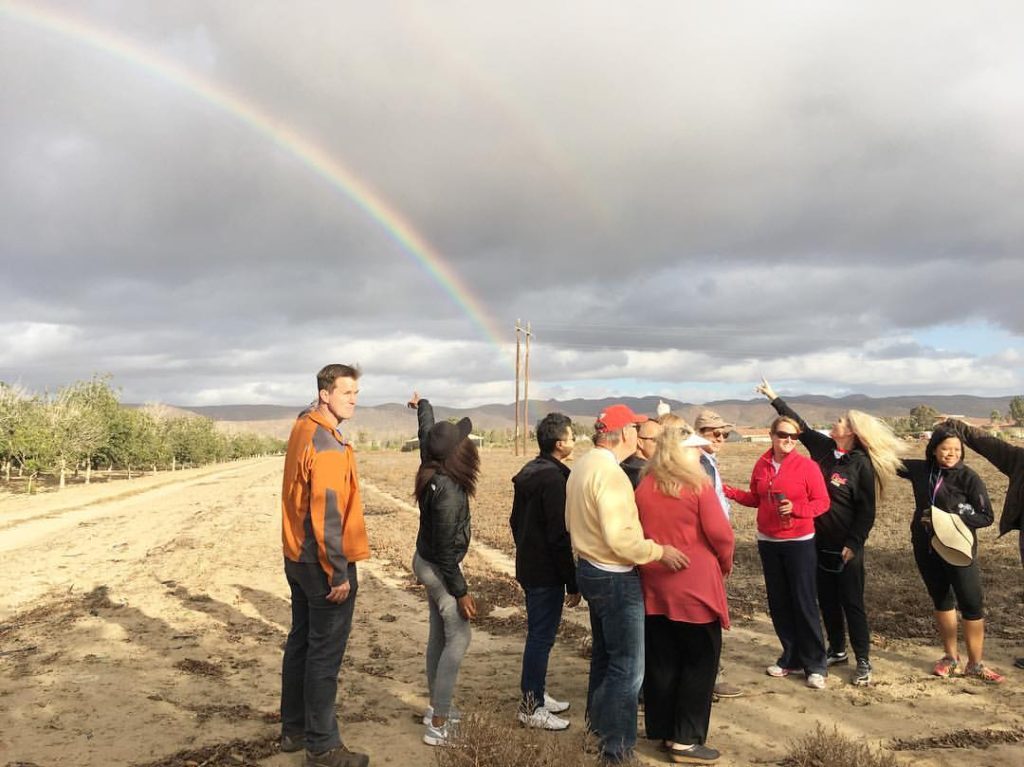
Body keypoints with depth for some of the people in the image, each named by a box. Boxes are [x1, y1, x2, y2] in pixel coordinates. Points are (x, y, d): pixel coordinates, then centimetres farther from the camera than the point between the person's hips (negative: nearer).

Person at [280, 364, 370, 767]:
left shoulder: (302, 427, 6)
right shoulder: (328, 446, -21)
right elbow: (328, 514, -23)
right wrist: (339, 573, -21)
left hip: (297, 557, 10)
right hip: (323, 563, -10)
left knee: (300, 643, 18)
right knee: (325, 656, 0)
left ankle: (293, 729, 30)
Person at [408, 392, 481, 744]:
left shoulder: (433, 472, -5)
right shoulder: (447, 490, -30)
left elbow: (426, 432, 16)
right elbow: (446, 549, -26)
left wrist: (422, 405, 36)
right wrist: (461, 591, -18)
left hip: (427, 562, 9)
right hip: (437, 568, -9)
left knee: (439, 634, 17)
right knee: (458, 638, -3)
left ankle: (436, 707, 28)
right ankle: (438, 725, -2)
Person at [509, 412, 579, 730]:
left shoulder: (528, 472, 9)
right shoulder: (554, 478, -21)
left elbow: (516, 521, 17)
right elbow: (559, 536, -22)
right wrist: (572, 584, -16)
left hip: (528, 568, 10)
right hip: (547, 573, -10)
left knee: (538, 634, 19)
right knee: (541, 637, 0)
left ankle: (536, 694, 31)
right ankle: (531, 707, 10)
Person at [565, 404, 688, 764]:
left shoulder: (583, 465, 6)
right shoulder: (610, 473, -24)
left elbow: (572, 523, 15)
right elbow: (620, 539, -29)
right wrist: (659, 551, -18)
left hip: (590, 569, 10)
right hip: (615, 578, -10)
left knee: (604, 654, 24)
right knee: (627, 667, 0)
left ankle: (598, 721, 39)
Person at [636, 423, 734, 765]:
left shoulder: (644, 487, 4)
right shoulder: (698, 485, -11)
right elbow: (719, 533, -12)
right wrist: (725, 563, 5)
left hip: (654, 585, 6)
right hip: (695, 585, -5)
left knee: (661, 661, 13)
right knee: (699, 662, 5)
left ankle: (664, 731, 23)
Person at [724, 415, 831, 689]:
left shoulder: (807, 466, -10)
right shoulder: (761, 466, 2)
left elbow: (822, 502, -9)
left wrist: (796, 508, -25)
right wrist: (731, 493, -2)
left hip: (799, 542, -5)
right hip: (768, 542, 5)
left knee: (804, 603, -3)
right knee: (778, 603, 11)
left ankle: (815, 665, 8)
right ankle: (791, 658, 24)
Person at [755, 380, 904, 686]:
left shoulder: (862, 464, -13)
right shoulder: (824, 448, 3)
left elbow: (867, 511, -12)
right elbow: (800, 426, 13)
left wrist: (853, 544, -17)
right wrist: (773, 397, 16)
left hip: (845, 546, -6)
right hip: (819, 542, 6)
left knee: (851, 603, 1)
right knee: (826, 600, 14)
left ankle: (863, 661, 10)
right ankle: (837, 650, 29)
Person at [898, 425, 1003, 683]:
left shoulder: (968, 477, -12)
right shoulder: (920, 469, -1)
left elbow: (986, 516, -11)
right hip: (926, 548, 4)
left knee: (972, 604, -3)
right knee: (941, 600, 14)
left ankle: (975, 664, 11)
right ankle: (950, 656, 28)